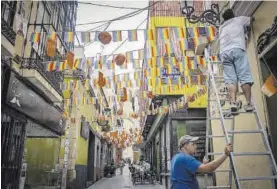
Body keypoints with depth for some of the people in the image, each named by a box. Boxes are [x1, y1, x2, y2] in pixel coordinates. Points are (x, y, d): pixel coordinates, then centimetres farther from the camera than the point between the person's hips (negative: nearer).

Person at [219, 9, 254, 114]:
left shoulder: (221, 27, 35)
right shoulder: (239, 19, 26)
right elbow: (251, 19, 43)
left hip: (224, 52, 3)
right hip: (237, 50, -3)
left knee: (230, 79, -8)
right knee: (244, 77, -7)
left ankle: (233, 103, -23)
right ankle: (248, 103, -14)